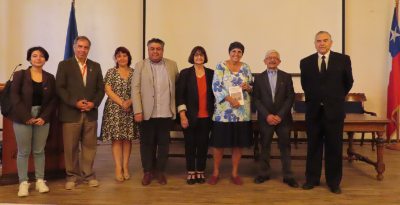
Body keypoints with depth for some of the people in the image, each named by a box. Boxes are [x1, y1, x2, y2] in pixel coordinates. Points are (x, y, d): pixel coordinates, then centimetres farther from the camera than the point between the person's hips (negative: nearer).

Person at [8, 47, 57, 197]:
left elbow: (53, 100, 6)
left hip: (42, 119, 2)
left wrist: (44, 117, -7)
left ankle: (40, 181, 14)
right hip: (23, 118, -2)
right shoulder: (20, 75, 3)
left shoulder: (50, 78, 8)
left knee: (39, 151, 6)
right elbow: (14, 96, -4)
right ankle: (23, 183, 10)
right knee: (23, 152, 1)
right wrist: (26, 117, -11)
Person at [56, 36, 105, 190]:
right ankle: (72, 176, 16)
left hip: (91, 112, 3)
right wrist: (75, 102, -13)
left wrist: (94, 103, -6)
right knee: (71, 147, 3)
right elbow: (60, 88, -2)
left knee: (89, 146, 6)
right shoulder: (64, 65, 4)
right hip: (71, 113, -2)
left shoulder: (95, 66, 14)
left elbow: (100, 89, 12)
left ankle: (88, 174, 19)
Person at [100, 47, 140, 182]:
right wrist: (121, 102, -13)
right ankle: (118, 167, 4)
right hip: (114, 109, -1)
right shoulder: (111, 72, 5)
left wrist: (129, 102, -14)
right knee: (116, 138, -2)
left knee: (128, 138, 5)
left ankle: (125, 166, 14)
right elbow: (108, 91, -2)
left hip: (130, 109, 2)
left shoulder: (134, 73, 9)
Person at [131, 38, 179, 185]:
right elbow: (135, 89, -1)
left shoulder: (172, 65, 9)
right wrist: (137, 111, -10)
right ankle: (147, 172, 21)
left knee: (163, 143, 7)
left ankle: (160, 171, 21)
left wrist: (176, 107, 7)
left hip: (166, 113, 1)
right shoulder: (140, 66, 4)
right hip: (147, 113, -1)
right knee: (147, 143, 7)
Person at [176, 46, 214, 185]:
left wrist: (214, 113, 2)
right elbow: (180, 95, -2)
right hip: (190, 116, -1)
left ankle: (200, 172, 20)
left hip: (206, 117, 1)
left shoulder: (211, 73, 6)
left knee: (203, 144, 6)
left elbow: (214, 94, 8)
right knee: (190, 144, 6)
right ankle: (191, 172, 18)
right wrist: (182, 115, -8)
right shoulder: (185, 73, 1)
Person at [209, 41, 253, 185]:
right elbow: (216, 86, -9)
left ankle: (234, 173, 22)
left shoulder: (246, 68, 11)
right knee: (219, 143, 2)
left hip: (242, 112, 3)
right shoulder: (221, 66, 0)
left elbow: (252, 86, 16)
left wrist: (248, 87, -8)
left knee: (238, 144, 8)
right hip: (223, 112, -3)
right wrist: (230, 99, -18)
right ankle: (216, 172, 19)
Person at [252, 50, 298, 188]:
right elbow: (256, 99, 0)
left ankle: (287, 176, 14)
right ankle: (264, 173, 20)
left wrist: (280, 115, -11)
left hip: (283, 118, 0)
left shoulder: (286, 77, 6)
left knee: (285, 146, 4)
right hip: (265, 119, 0)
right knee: (265, 147, 7)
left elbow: (290, 98, 0)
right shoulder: (259, 78, 6)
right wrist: (267, 115, -11)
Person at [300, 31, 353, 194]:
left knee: (334, 148, 6)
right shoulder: (306, 62, 3)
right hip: (313, 111, 1)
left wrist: (337, 98, 14)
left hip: (334, 111, -1)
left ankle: (334, 182, 20)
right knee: (313, 147, 9)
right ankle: (312, 179, 21)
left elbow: (348, 82, 11)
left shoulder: (343, 60, 0)